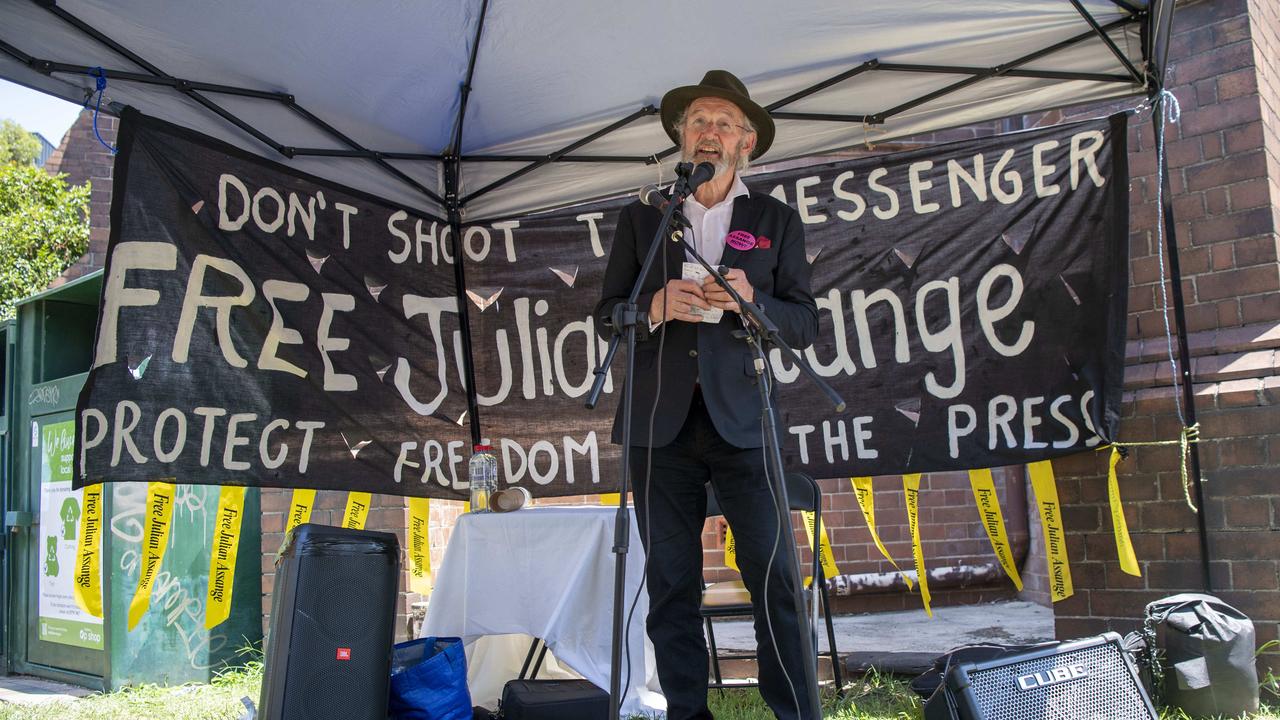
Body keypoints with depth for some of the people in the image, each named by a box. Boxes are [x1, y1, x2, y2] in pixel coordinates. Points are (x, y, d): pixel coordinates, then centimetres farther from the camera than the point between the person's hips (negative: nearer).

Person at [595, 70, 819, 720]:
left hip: (741, 420, -1)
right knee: (671, 582, 4)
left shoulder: (777, 221, 13)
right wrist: (657, 307, -10)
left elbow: (804, 324, 8)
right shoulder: (641, 219, 15)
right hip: (661, 422, 1)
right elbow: (608, 314, 10)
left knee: (774, 575, -5)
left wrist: (751, 301, -12)